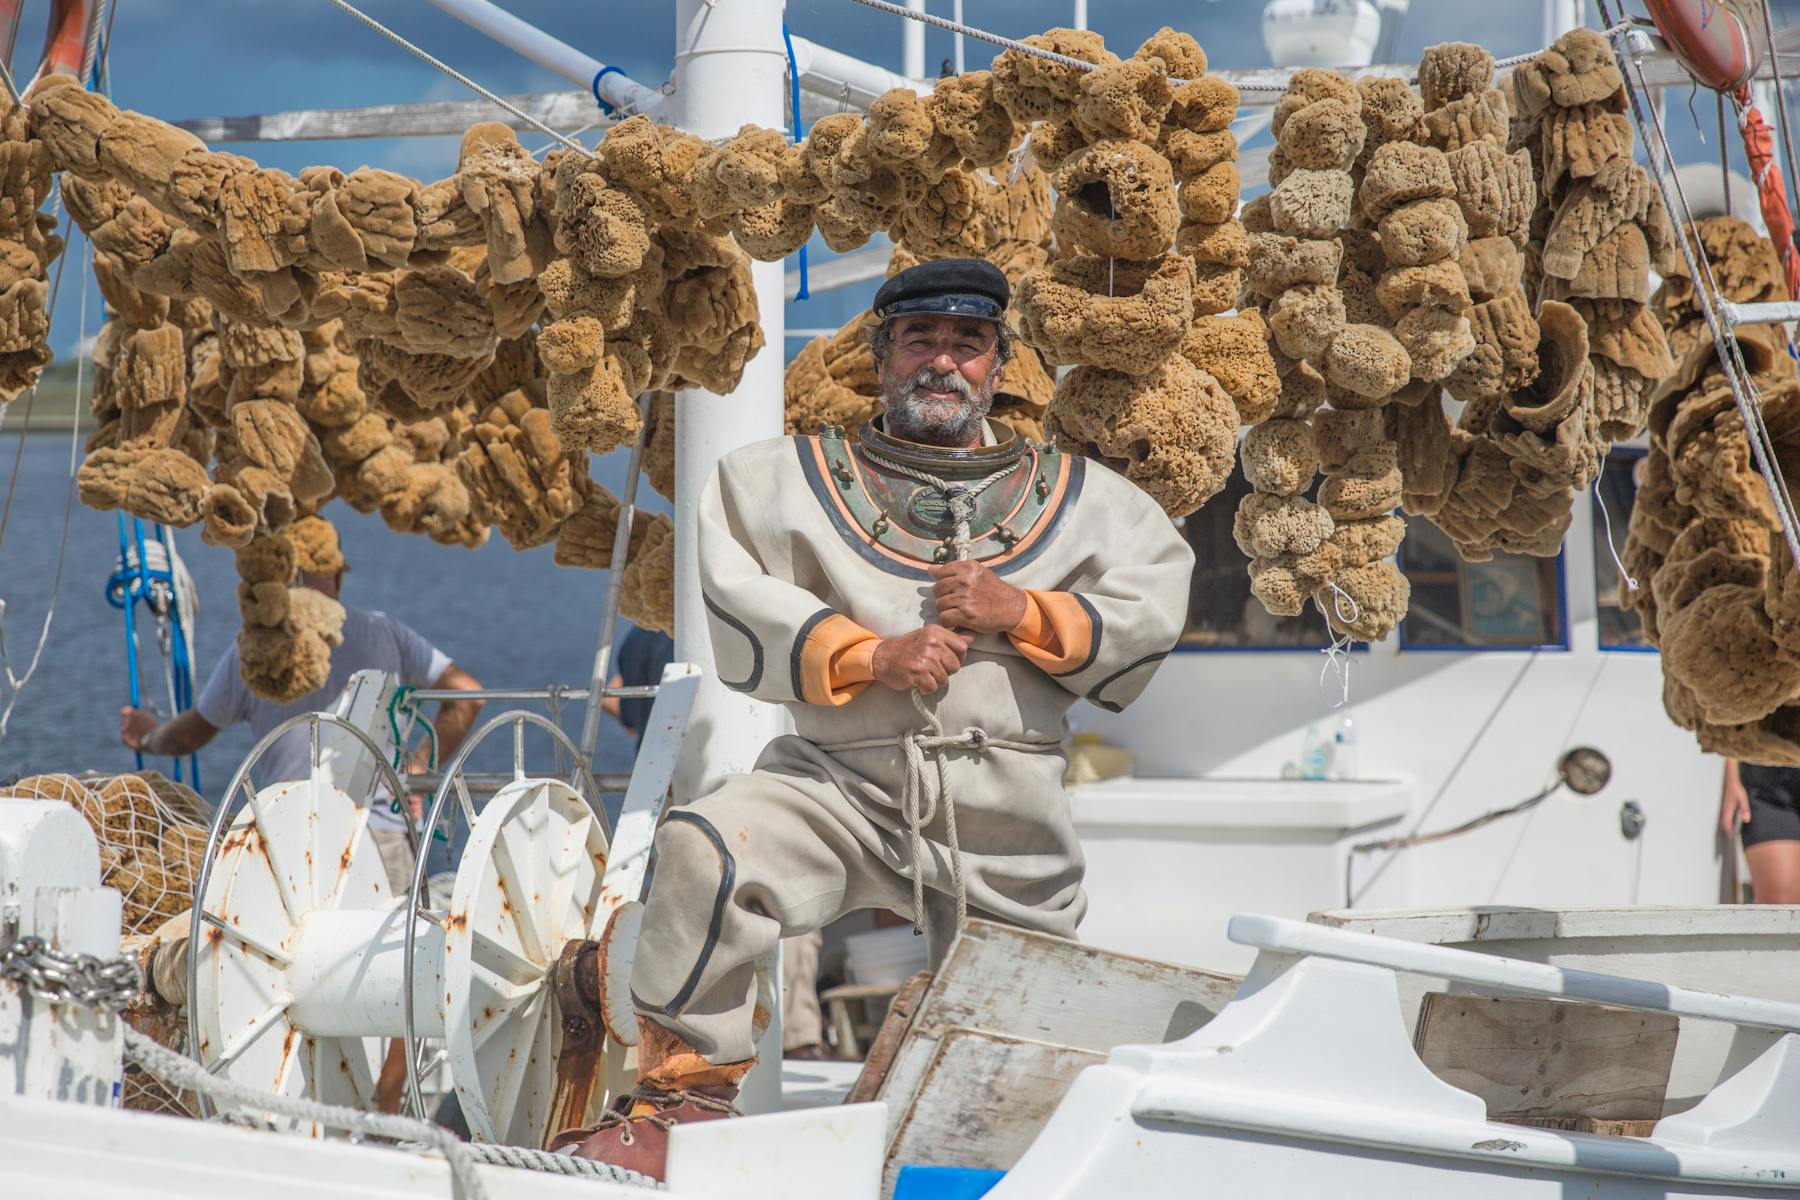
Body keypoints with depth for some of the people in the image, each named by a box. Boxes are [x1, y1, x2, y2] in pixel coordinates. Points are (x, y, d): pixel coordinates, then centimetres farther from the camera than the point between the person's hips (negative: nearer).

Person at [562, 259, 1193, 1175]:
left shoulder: (1079, 497, 18)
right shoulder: (793, 477, 13)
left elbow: (1155, 604, 9)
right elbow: (737, 594, -1)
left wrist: (1021, 612, -7)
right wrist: (868, 655, -13)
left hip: (1009, 818, 2)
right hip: (842, 782, -2)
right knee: (704, 854, -29)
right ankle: (688, 1083, -15)